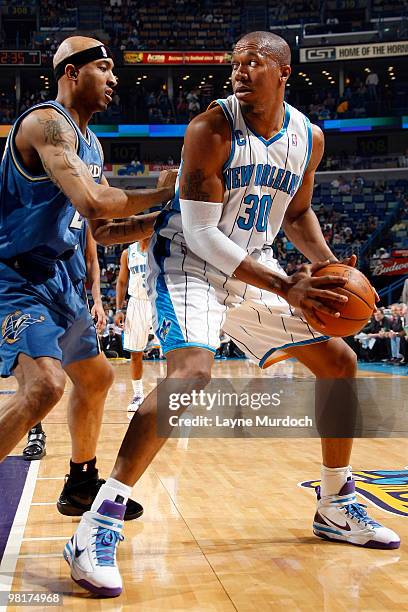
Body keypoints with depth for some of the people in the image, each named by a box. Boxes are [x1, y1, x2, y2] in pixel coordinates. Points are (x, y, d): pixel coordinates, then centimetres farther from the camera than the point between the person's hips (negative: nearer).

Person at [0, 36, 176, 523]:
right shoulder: (47, 122, -17)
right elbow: (93, 204, -31)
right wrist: (158, 193, -16)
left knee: (95, 378, 18)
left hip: (54, 277, 10)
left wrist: (162, 218, 4)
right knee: (45, 383, -27)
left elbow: (103, 232, 16)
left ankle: (82, 485, 36)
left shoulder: (89, 143, 13)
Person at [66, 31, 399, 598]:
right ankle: (97, 527, -26)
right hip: (191, 264, -7)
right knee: (191, 373, -32)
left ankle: (336, 507, 24)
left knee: (340, 363, 8)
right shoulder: (212, 128, -19)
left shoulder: (309, 137, 0)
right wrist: (286, 287, -28)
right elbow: (201, 234, -23)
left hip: (255, 268, 7)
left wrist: (329, 268, -2)